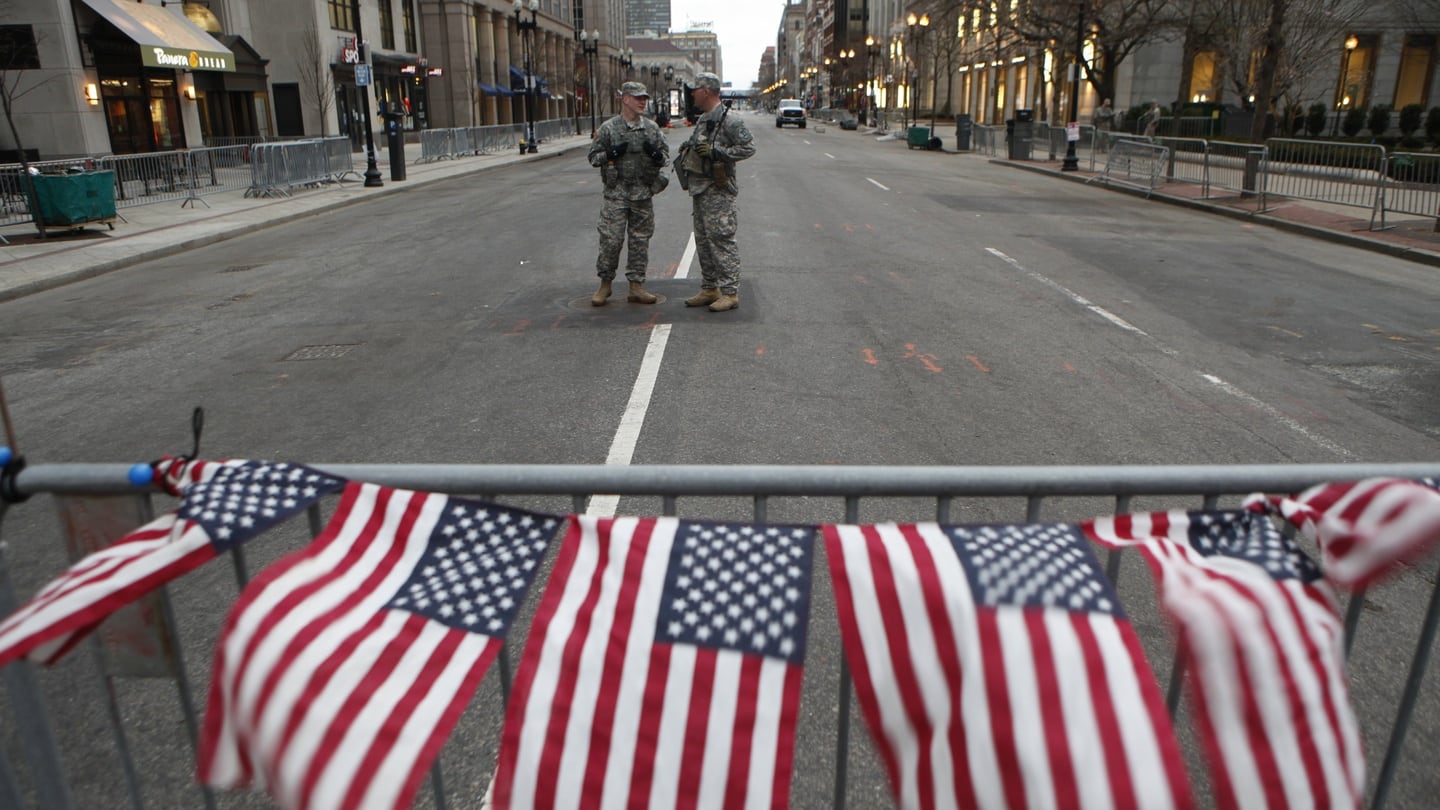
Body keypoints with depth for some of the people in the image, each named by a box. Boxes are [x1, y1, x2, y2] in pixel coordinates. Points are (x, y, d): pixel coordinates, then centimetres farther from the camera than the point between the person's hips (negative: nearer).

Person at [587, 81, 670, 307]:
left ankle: (636, 286, 14)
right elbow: (593, 156, 4)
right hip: (616, 194, -3)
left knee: (640, 240, 6)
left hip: (643, 194, 3)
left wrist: (656, 153, -8)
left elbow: (666, 155, 14)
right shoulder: (608, 128, 0)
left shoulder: (652, 128, 9)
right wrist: (611, 154, -15)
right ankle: (605, 284, 11)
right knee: (611, 239, -4)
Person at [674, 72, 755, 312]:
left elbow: (749, 147, -15)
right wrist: (688, 151, 12)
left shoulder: (729, 120, -11)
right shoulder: (702, 120, 17)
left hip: (717, 191, -10)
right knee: (703, 241, 12)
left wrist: (716, 152, -20)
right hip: (698, 189, 10)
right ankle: (709, 289, 21)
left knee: (721, 241, -9)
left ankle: (730, 293, -4)